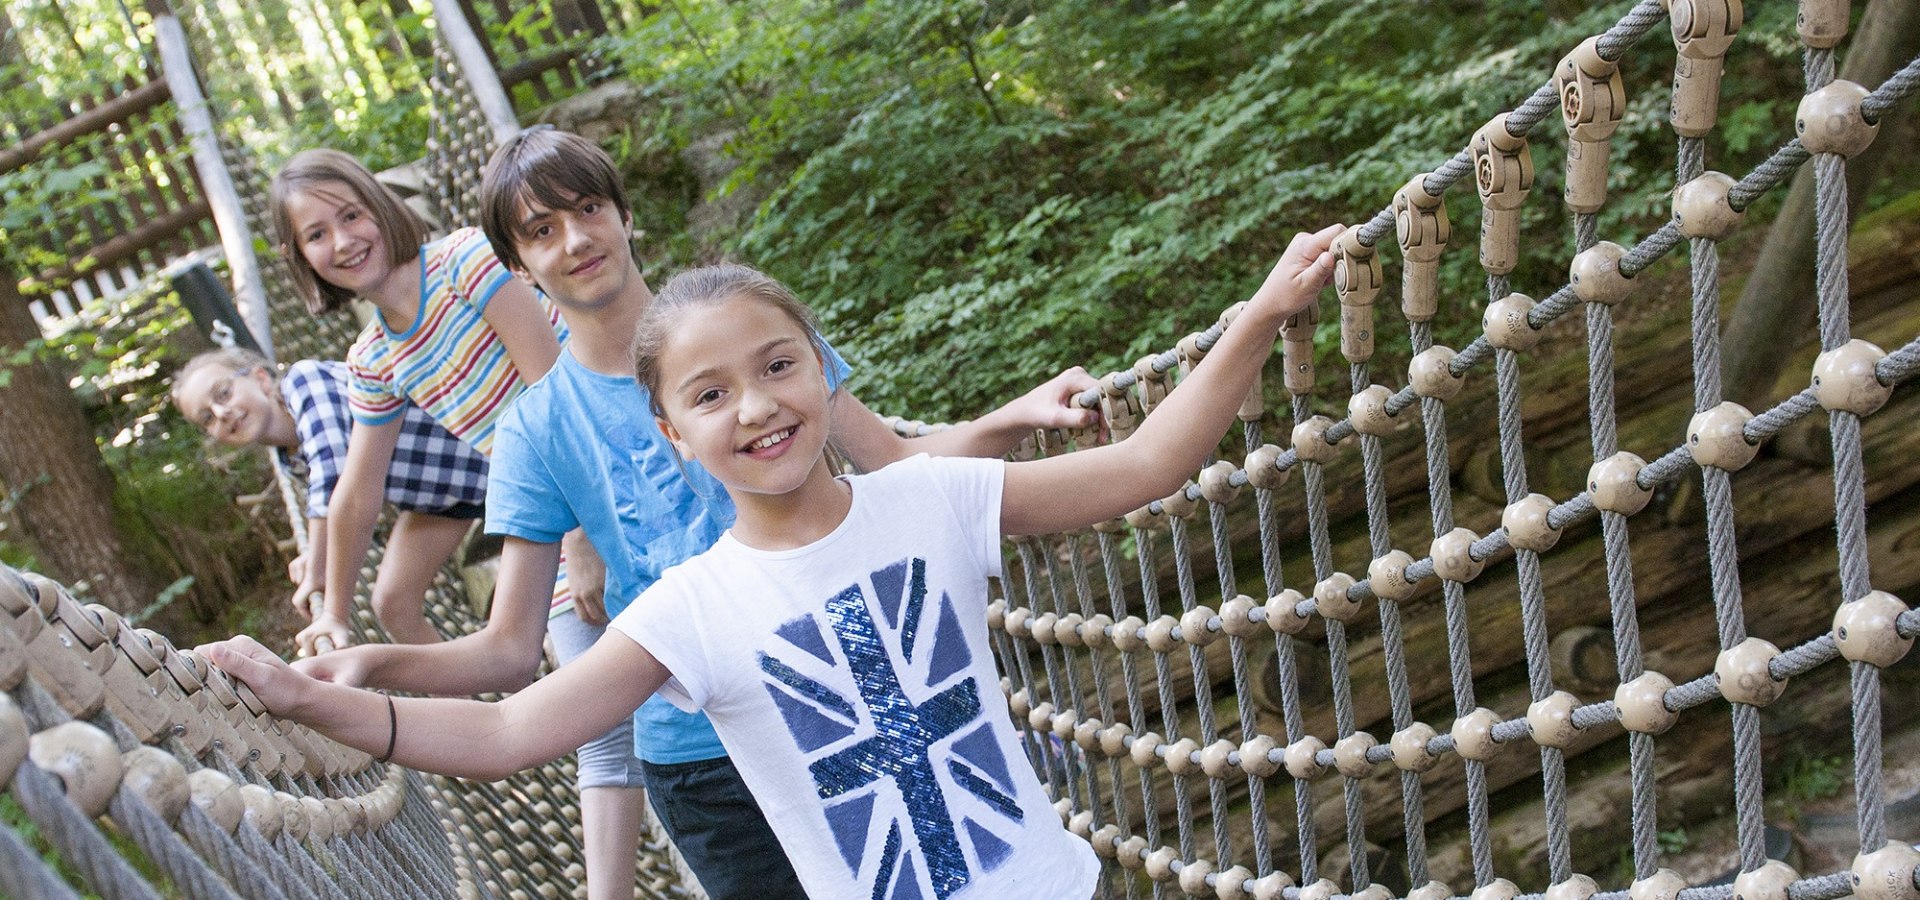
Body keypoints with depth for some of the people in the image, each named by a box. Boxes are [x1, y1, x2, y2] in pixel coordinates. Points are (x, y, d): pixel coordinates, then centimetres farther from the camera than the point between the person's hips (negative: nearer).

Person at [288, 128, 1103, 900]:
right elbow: (509, 650, -5)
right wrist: (373, 663, -23)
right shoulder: (537, 430, -5)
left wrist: (1016, 415, -18)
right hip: (698, 757, -1)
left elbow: (894, 463, -2)